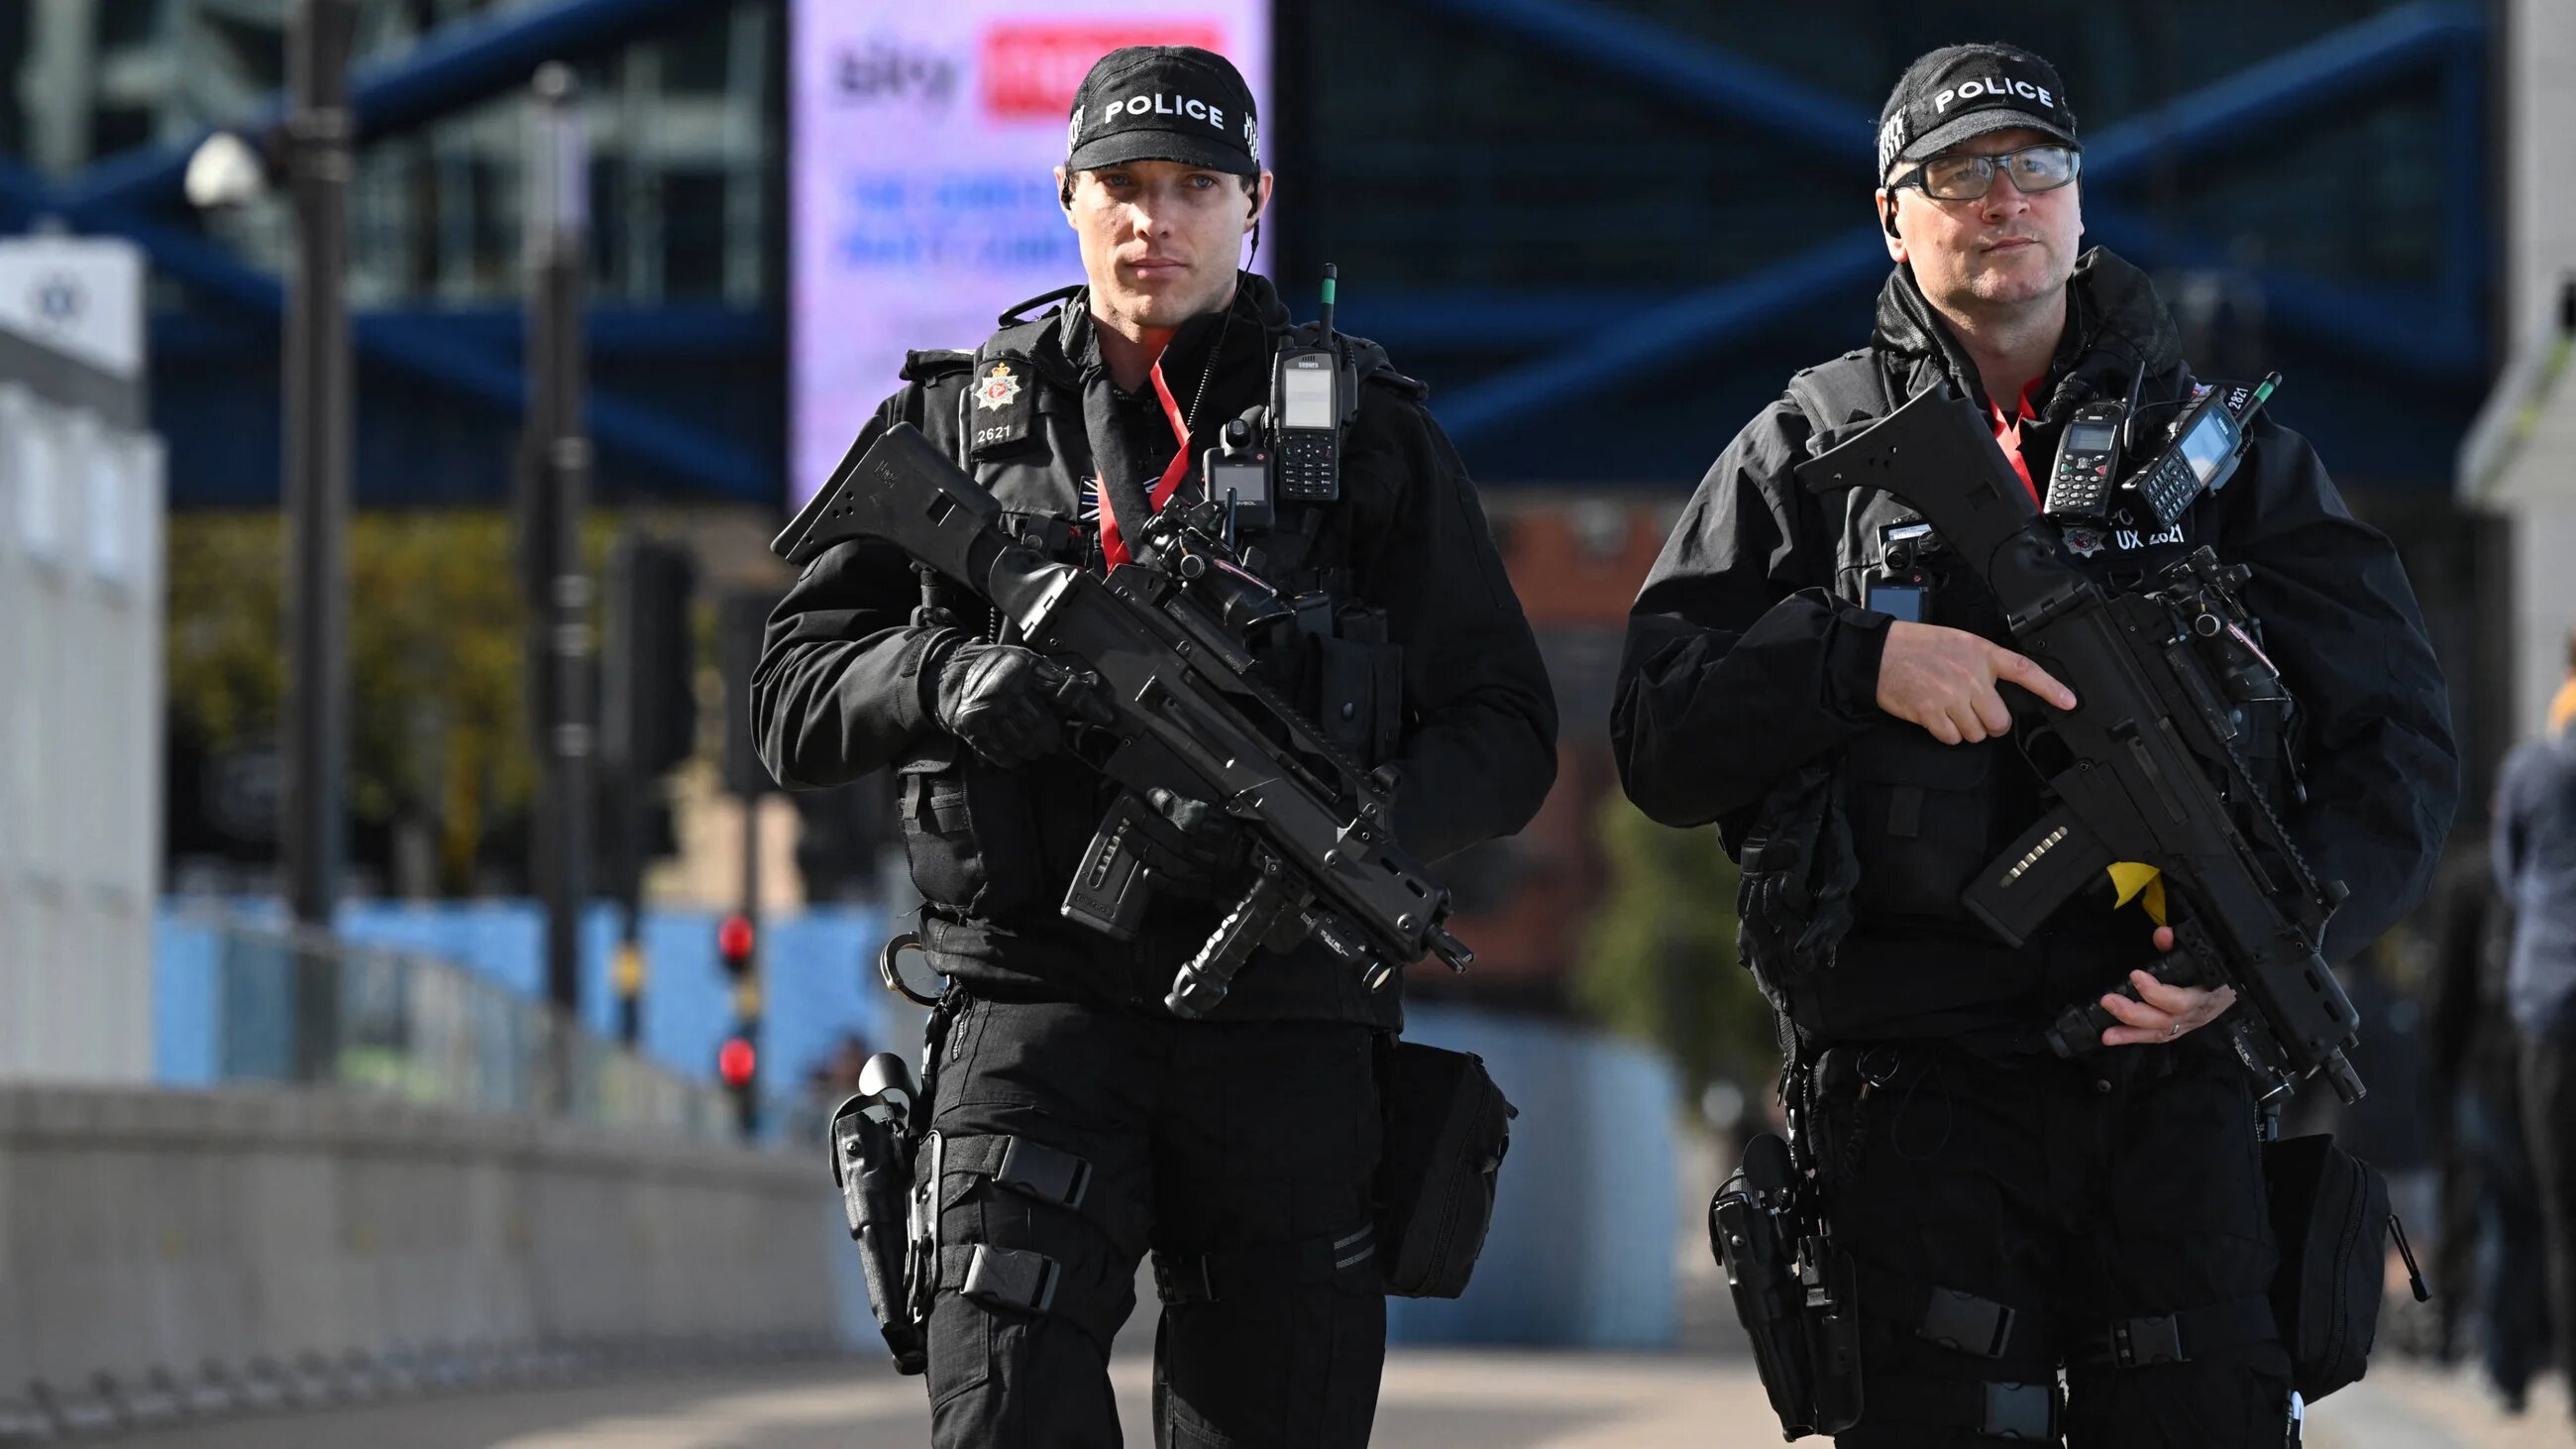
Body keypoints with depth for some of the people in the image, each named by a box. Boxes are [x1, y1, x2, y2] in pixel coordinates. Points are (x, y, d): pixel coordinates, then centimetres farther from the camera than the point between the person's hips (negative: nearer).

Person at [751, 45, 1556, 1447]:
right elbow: (794, 696, 9)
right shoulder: (955, 420, 10)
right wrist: (949, 683, -13)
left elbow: (1505, 732, 4)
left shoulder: (1368, 432, 7)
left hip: (1285, 1027, 1)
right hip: (1035, 1000, -1)